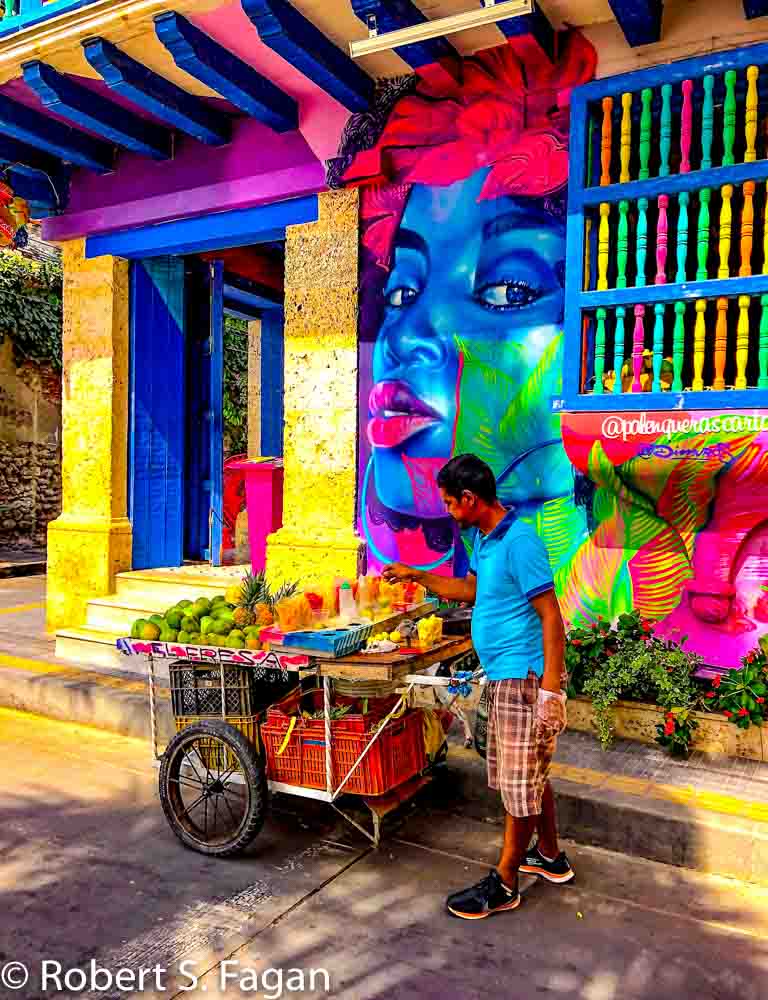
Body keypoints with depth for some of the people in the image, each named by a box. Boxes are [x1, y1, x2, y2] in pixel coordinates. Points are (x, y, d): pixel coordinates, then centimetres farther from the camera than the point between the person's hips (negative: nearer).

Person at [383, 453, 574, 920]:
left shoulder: (519, 542, -21)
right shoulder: (485, 540, 9)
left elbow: (551, 616, -22)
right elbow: (470, 588, 25)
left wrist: (550, 688, -23)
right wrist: (415, 576, 22)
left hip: (525, 679, -10)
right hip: (504, 677, 10)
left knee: (521, 782, 4)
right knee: (529, 775, 21)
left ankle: (504, 885, 17)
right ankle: (551, 857, 38)